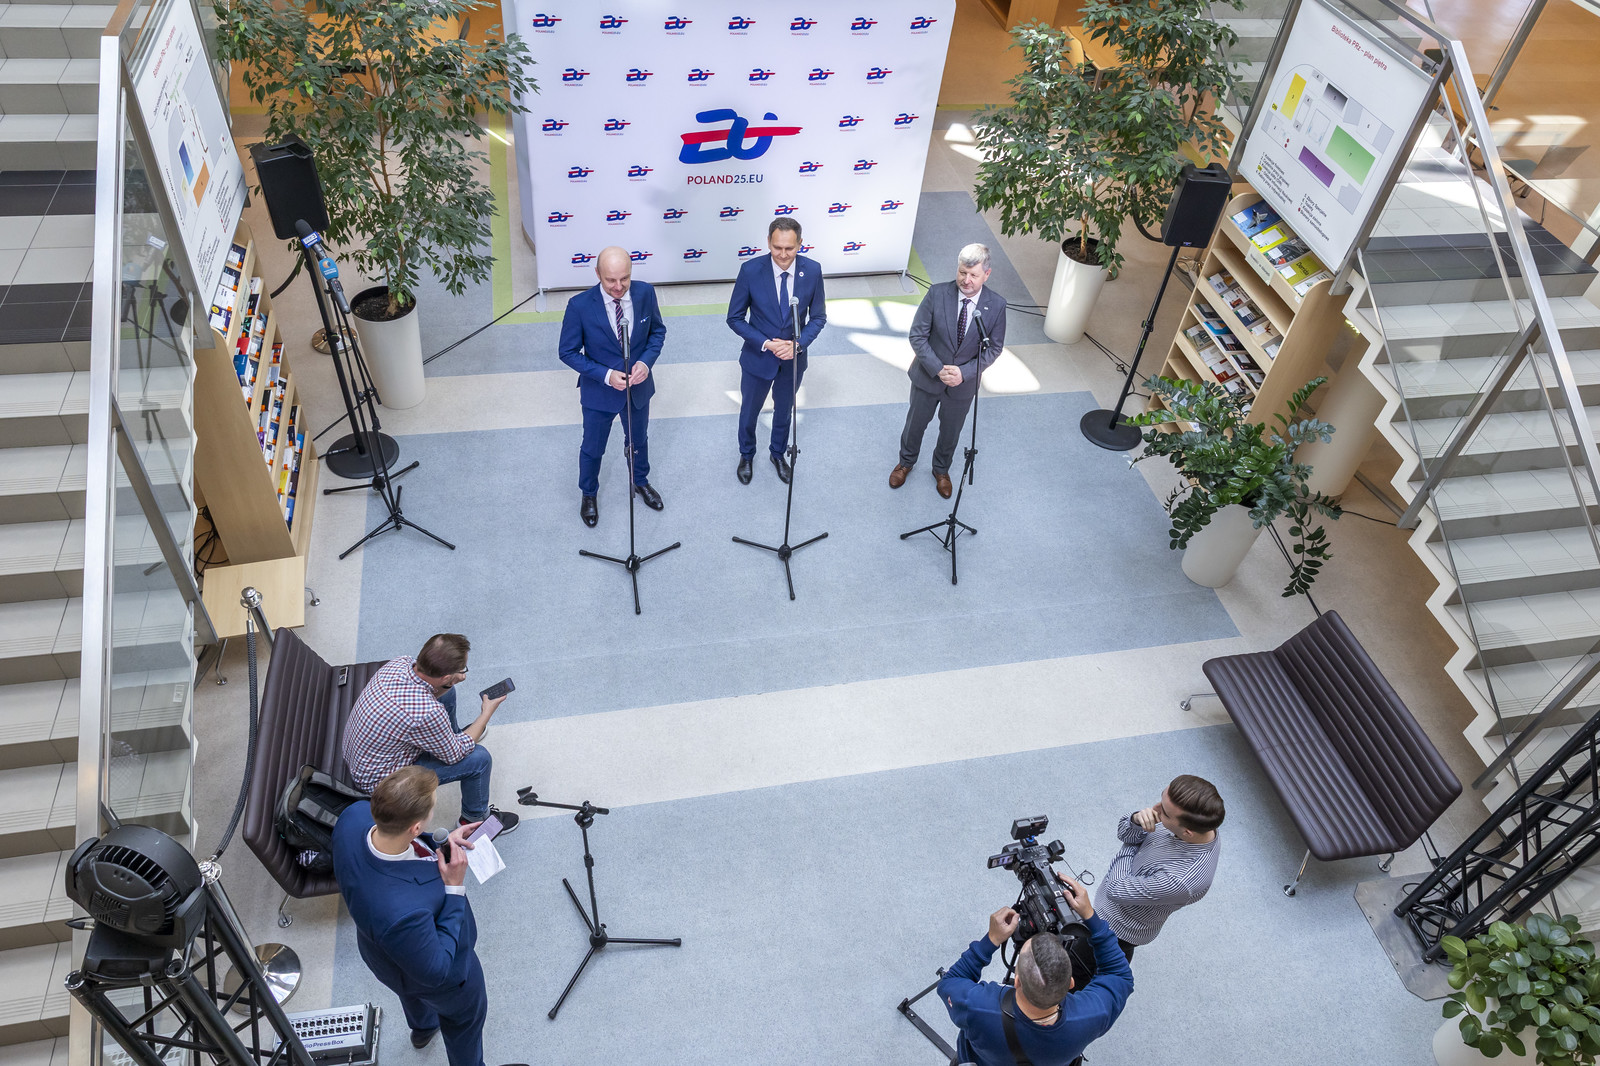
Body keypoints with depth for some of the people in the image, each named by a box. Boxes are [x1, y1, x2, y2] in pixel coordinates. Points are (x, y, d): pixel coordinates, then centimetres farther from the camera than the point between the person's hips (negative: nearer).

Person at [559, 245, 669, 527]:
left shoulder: (645, 293, -17)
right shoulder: (580, 306, -26)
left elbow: (658, 331, -1)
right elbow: (568, 352, -16)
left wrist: (646, 361, -19)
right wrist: (606, 375, -26)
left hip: (639, 386, 3)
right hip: (599, 392, -3)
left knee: (638, 441, 27)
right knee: (592, 449, 19)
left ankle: (640, 482, 56)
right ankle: (588, 495, 47)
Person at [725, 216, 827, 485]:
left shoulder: (812, 270, -16)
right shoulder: (751, 271, -22)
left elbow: (818, 316, -4)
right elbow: (735, 318, -13)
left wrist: (798, 344, -21)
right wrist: (766, 343, -23)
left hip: (794, 359, 2)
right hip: (758, 358, -1)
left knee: (784, 412, 24)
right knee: (749, 412, 20)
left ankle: (778, 454, 52)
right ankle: (746, 455, 49)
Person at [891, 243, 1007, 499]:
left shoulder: (996, 305, -17)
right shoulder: (937, 293, -20)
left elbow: (994, 348, -9)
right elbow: (917, 335, -16)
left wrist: (964, 372, -21)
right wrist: (938, 369, -24)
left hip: (964, 383, 1)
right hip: (927, 377, 0)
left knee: (951, 431, 22)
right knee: (915, 424, 22)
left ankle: (941, 469, 50)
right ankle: (906, 462, 50)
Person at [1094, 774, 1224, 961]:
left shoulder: (1181, 880, -44)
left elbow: (1116, 890, -30)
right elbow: (1123, 833, -9)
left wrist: (1130, 846, -16)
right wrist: (1137, 820, -32)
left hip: (1120, 930, -7)